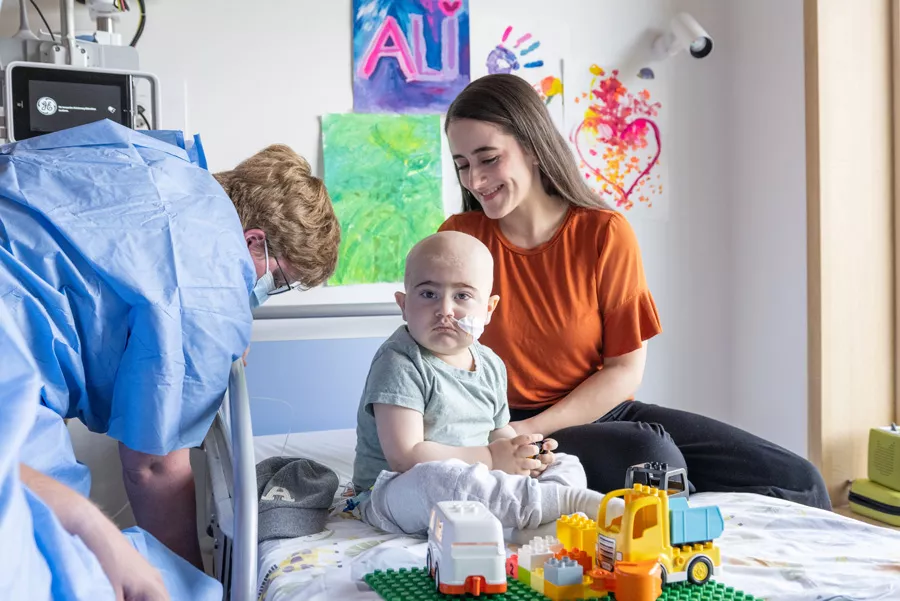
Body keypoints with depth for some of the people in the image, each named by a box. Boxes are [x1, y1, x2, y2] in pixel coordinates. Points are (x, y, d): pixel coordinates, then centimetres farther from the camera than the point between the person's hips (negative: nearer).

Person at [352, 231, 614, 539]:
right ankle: (571, 502, -31)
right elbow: (404, 456, -23)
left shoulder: (491, 365, 8)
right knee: (441, 477, -40)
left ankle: (538, 526, -32)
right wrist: (490, 457, -20)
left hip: (475, 487, 8)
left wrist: (522, 451, -4)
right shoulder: (399, 363, -16)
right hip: (398, 492, -8)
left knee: (567, 465, 3)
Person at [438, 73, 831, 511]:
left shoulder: (606, 234, -5)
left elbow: (626, 369, -5)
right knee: (647, 453, -33)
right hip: (507, 428, -1)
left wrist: (533, 428, -16)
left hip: (605, 411, 2)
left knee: (799, 482, -13)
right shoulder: (459, 238, -3)